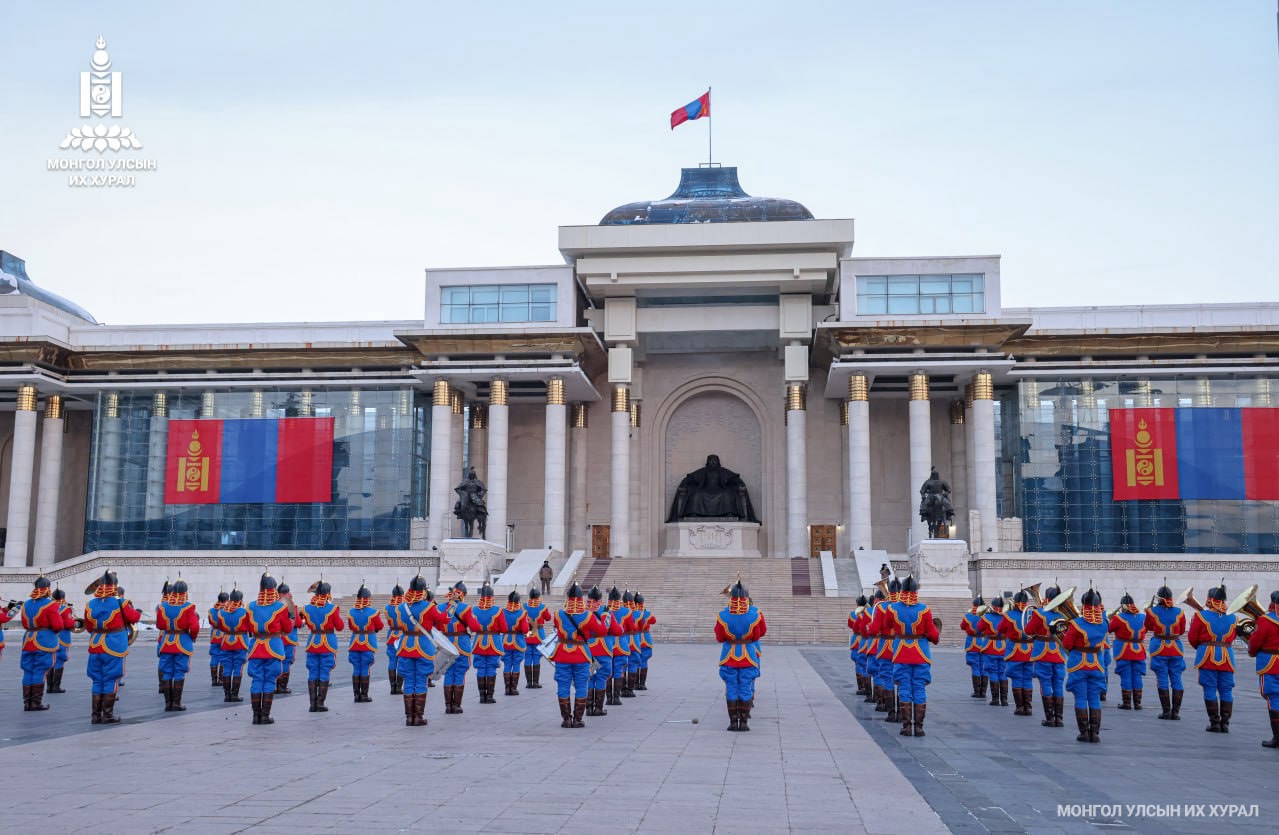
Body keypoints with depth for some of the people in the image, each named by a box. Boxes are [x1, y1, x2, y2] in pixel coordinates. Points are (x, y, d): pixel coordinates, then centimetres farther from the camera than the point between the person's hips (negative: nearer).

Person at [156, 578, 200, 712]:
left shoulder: (162, 606, 1)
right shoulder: (188, 606, -11)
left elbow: (159, 625, 10)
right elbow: (194, 627, -17)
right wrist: (193, 638, 1)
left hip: (166, 643, 3)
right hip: (182, 643, -3)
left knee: (166, 673, 9)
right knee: (179, 673, 2)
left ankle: (167, 703, 10)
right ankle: (176, 703, 2)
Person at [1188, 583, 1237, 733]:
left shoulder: (1201, 616, -6)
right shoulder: (1231, 618, 4)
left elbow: (1193, 638, 0)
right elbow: (1231, 639, 15)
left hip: (1207, 657, -3)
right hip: (1226, 657, 3)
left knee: (1210, 690, 2)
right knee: (1226, 691, 8)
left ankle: (1215, 723, 1)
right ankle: (1225, 723, 7)